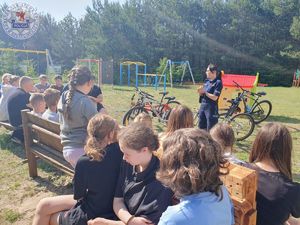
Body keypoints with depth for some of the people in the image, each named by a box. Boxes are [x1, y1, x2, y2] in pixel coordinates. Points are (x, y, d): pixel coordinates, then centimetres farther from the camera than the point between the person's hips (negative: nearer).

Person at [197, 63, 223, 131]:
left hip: (211, 108, -7)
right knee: (201, 128, 15)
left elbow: (215, 97, -17)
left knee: (211, 130, -2)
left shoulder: (218, 82, -10)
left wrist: (205, 92, -15)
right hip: (203, 106, 7)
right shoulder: (206, 81, 10)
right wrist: (200, 92, -7)